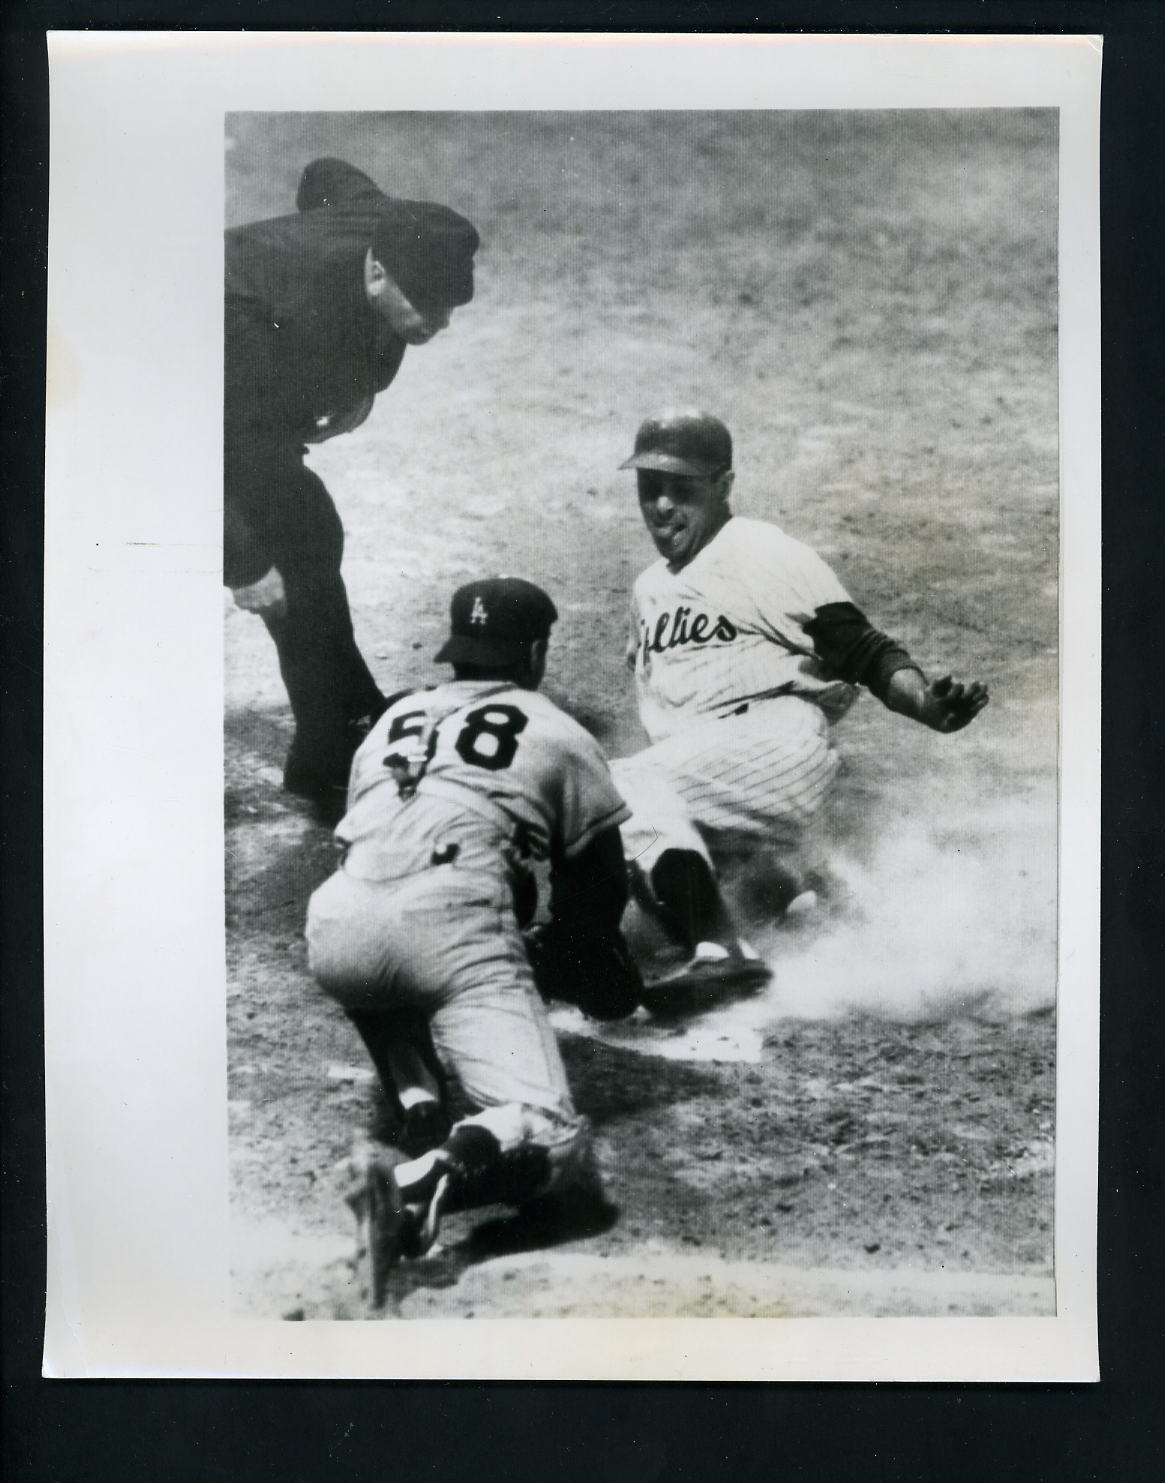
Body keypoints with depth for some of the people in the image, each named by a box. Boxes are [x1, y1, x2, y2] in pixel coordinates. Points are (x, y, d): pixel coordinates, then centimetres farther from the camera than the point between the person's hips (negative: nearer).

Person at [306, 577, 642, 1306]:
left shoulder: (394, 718, 31)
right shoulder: (559, 733, 21)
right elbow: (598, 885, 24)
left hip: (335, 926, 5)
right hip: (451, 923, -4)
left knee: (383, 982, 39)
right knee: (551, 1138, -8)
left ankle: (420, 1104, 10)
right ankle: (426, 1183, -39)